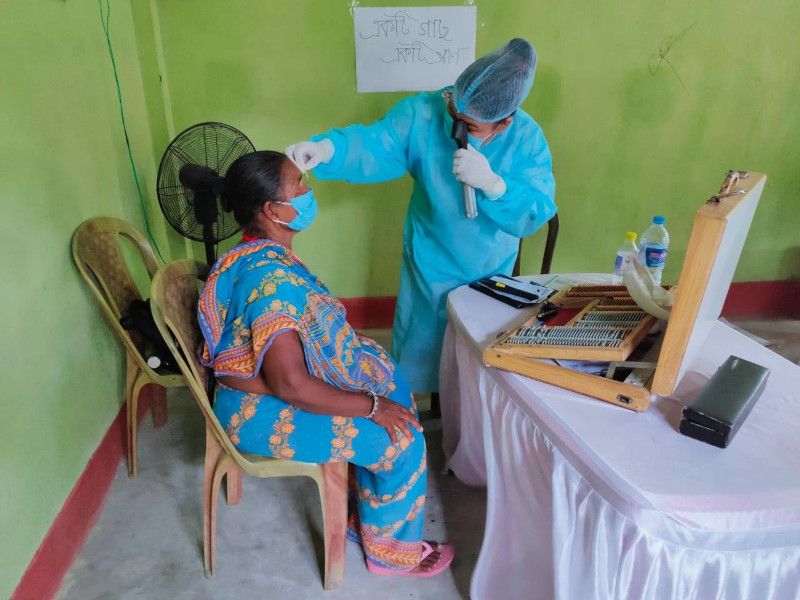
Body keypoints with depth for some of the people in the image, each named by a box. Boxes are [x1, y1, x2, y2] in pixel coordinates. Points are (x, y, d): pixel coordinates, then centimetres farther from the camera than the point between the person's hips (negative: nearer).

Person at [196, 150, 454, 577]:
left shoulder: (264, 255, 0)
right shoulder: (271, 281, -31)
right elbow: (292, 387, -31)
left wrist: (356, 348, 6)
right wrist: (372, 407, -21)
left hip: (272, 384, 10)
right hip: (264, 414, -10)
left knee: (396, 385, 13)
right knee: (401, 442, -10)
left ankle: (371, 512, 24)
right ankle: (389, 549, 17)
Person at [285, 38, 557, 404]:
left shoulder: (527, 138, -21)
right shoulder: (423, 112, -20)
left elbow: (537, 214, -25)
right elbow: (373, 146, -25)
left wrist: (492, 183, -41)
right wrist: (326, 148, -45)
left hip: (491, 270, 1)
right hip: (430, 265, -1)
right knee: (420, 346, 16)